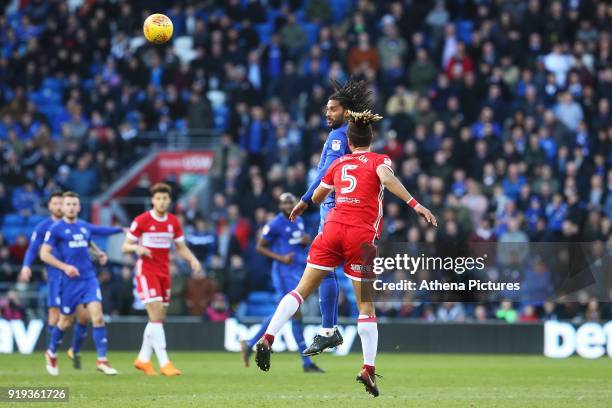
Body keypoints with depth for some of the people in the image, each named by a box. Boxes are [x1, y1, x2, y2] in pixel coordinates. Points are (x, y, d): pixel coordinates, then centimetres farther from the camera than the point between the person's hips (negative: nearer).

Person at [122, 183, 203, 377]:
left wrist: (193, 260, -5)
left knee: (159, 318, 8)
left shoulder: (173, 222, 7)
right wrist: (137, 248, -26)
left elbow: (181, 247, 15)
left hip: (164, 272, 6)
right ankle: (164, 363, -17)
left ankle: (143, 359, 21)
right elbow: (125, 247, -4)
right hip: (146, 271, -6)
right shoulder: (141, 220, -7)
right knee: (156, 316, -15)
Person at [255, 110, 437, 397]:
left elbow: (316, 197, 28)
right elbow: (387, 179, -15)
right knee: (366, 305, 4)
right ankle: (368, 368, -2)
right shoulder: (379, 160, 8)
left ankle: (267, 339, -6)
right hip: (362, 234, -3)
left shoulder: (339, 163, 18)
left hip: (333, 226, 3)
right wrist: (415, 204, -22)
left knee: (302, 290, 7)